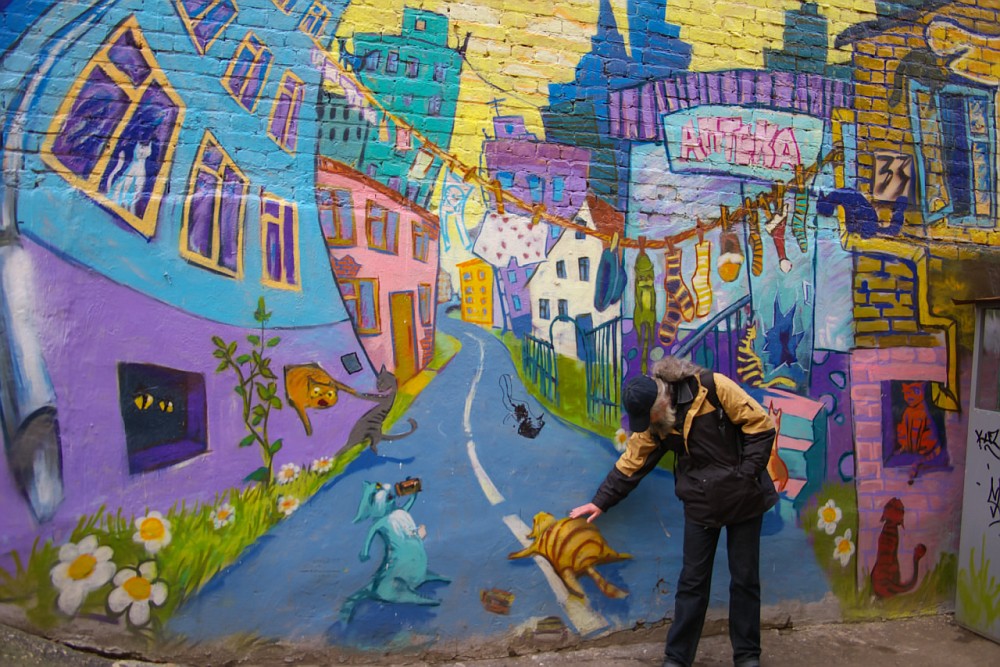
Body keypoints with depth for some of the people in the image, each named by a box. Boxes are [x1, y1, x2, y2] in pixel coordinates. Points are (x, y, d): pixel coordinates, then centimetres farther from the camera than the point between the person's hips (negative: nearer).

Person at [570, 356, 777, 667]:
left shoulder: (713, 387, -20)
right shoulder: (652, 424, -4)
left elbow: (760, 425, -15)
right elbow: (632, 461, 6)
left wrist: (748, 474, -16)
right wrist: (601, 501, 8)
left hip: (743, 497, -3)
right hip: (701, 502, 3)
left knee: (745, 579, 8)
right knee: (692, 582, 5)